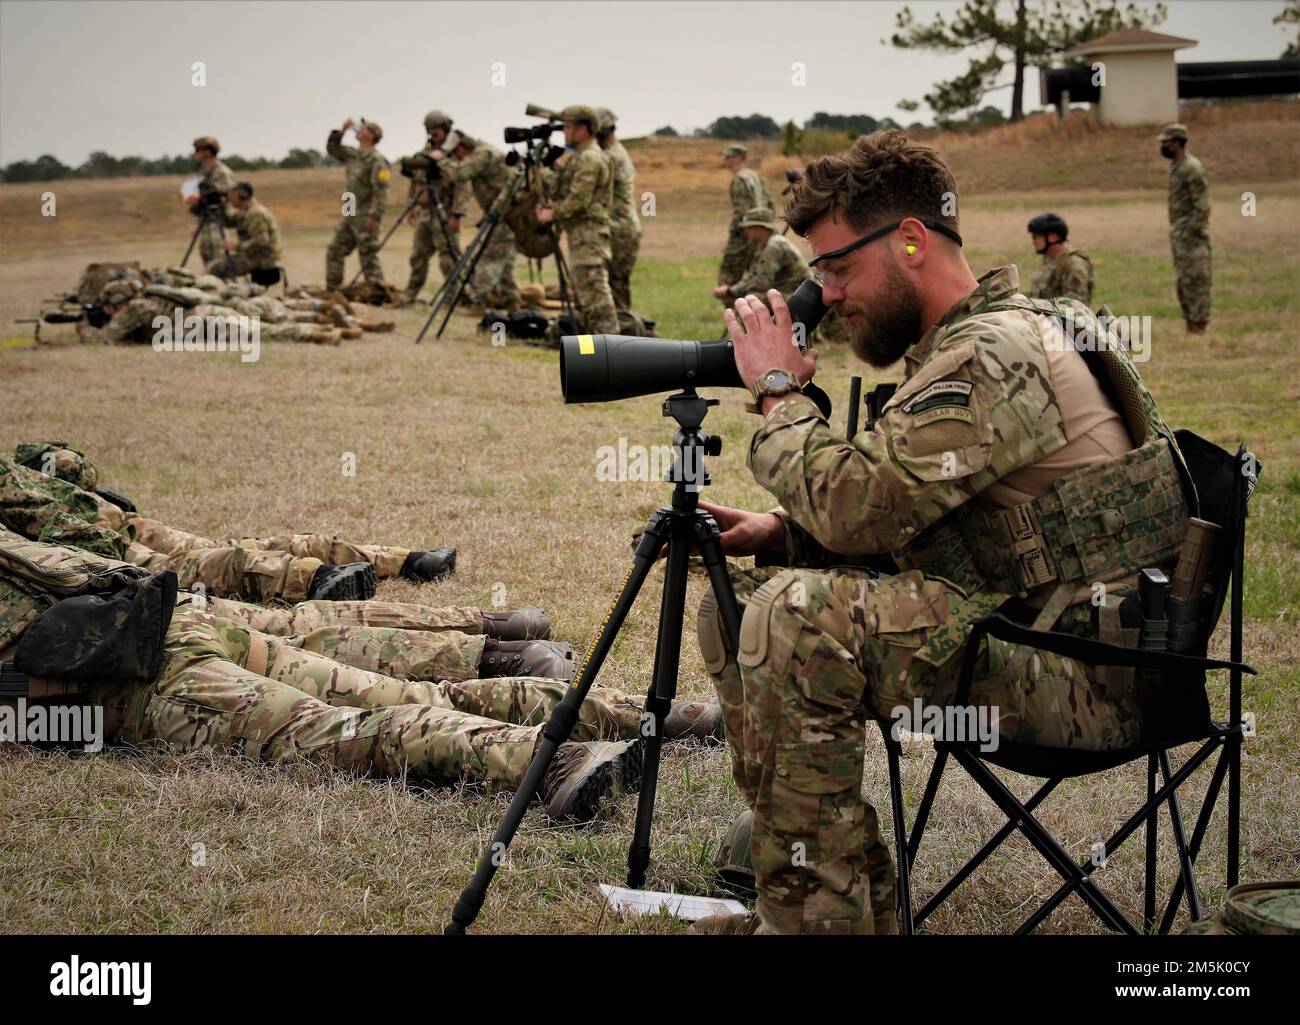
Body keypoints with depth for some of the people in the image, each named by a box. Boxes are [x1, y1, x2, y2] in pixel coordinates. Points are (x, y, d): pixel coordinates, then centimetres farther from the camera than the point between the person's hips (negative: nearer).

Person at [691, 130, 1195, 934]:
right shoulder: (966, 342, 15)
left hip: (1092, 675, -11)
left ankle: (813, 915, -16)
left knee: (798, 617, -28)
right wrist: (780, 532, 2)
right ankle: (855, 901, 12)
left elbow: (855, 502, -25)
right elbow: (889, 522, 19)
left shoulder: (998, 353, -19)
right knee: (734, 606, 10)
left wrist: (779, 392, -9)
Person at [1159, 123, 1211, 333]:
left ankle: (1199, 329, -4)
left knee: (1195, 281, -7)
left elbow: (1202, 205, -18)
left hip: (1191, 235, -10)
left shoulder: (1192, 168, -15)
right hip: (1178, 234, 10)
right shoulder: (1175, 166, 15)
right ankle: (1190, 329, 18)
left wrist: (1191, 233, -20)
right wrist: (1174, 235, 17)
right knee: (1183, 282, 13)